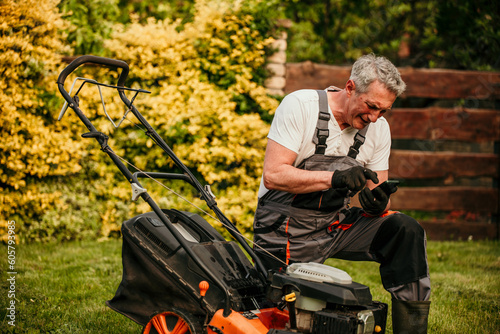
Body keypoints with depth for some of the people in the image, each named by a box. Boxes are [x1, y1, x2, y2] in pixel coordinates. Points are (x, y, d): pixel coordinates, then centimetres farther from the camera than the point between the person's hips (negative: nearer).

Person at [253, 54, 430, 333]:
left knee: (406, 232, -16)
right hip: (286, 228, -5)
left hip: (336, 222, 5)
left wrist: (378, 202, -21)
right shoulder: (300, 105, -14)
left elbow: (377, 192, 4)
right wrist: (335, 178, -32)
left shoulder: (379, 127, 2)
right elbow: (273, 175, -21)